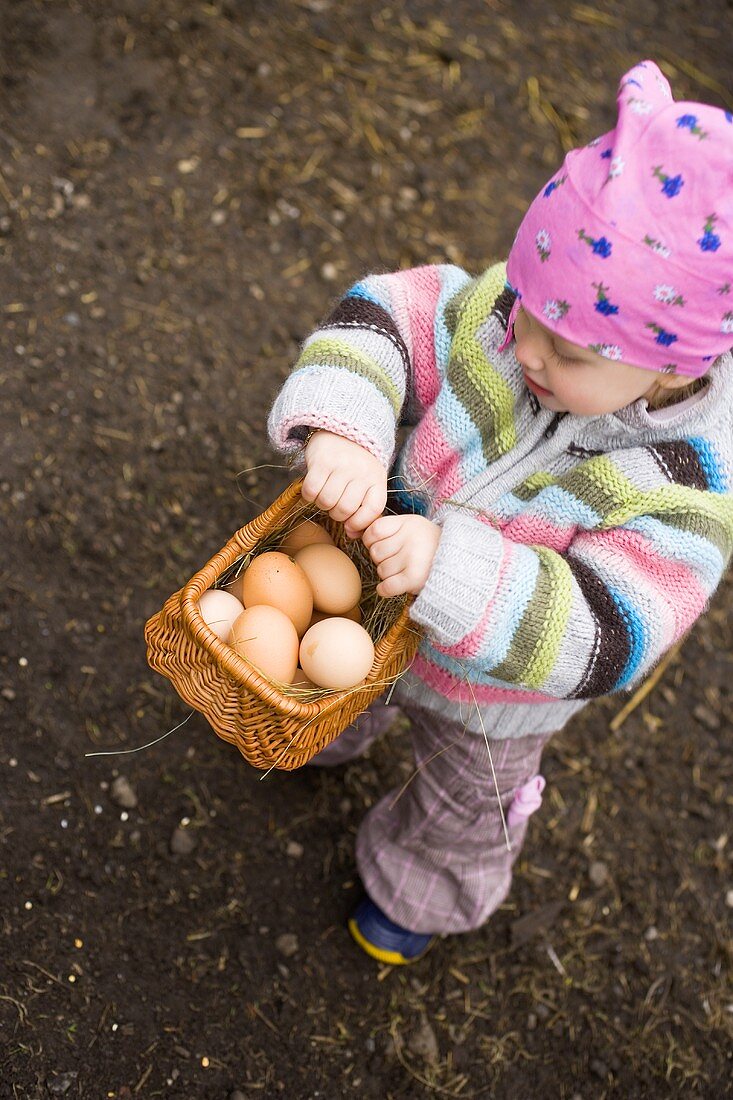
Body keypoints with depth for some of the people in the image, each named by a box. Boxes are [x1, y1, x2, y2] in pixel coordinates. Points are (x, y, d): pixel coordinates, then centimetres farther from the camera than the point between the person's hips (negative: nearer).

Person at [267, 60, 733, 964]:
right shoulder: (495, 313, -29)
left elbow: (599, 634, -41)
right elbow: (382, 320, -25)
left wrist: (450, 568, -53)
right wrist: (344, 432, -46)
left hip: (495, 689, -3)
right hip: (380, 598, 4)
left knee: (464, 802, 29)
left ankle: (423, 893, 65)